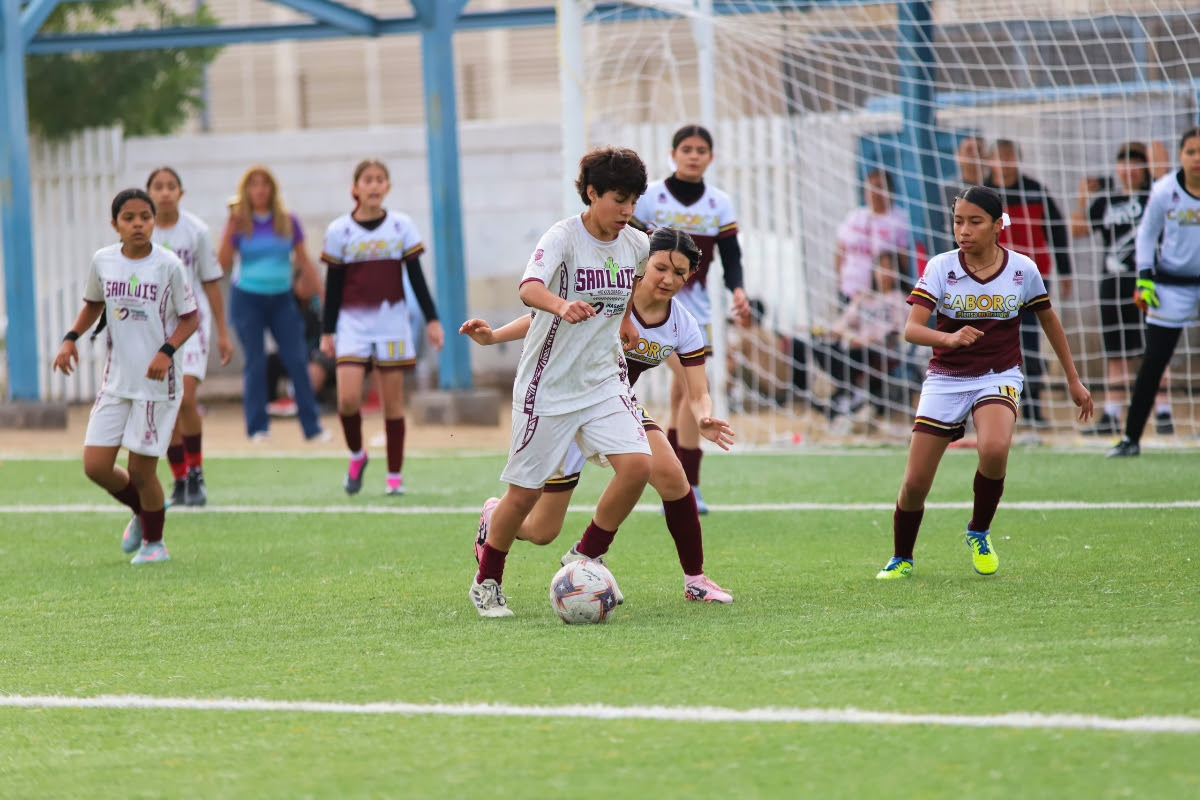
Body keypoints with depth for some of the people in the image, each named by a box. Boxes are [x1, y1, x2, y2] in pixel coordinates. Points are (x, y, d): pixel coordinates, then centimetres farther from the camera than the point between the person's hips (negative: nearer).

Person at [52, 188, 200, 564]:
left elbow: (190, 318, -5)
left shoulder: (168, 265, -11)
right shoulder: (102, 261, 1)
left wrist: (166, 352, -21)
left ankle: (154, 542, 22)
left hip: (157, 382, -4)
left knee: (141, 469, -2)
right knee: (96, 466, -1)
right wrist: (70, 339, 4)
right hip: (116, 380, 4)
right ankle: (140, 511, 29)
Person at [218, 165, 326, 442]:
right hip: (247, 297, -1)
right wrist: (231, 229, -17)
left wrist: (321, 290, 5)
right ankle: (258, 427, 5)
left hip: (281, 298, 1)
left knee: (296, 361, -5)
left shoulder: (288, 222, 3)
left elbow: (303, 259, 10)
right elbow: (222, 264, -7)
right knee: (255, 364, -2)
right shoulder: (240, 224, -2)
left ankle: (312, 427, -1)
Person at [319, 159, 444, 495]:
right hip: (353, 322, -1)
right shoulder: (339, 231, 1)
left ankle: (395, 475, 10)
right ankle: (356, 455, 14)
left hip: (393, 321, 1)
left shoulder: (402, 226, 3)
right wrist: (327, 332, 6)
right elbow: (333, 284, 5)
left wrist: (432, 319, 3)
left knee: (393, 401, 1)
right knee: (348, 398, -13)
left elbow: (416, 276, 7)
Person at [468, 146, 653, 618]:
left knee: (637, 465, -16)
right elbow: (529, 288, -37)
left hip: (604, 380, 5)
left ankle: (587, 557, 4)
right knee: (525, 491, 0)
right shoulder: (563, 237, -17)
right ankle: (486, 583, 23)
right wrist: (562, 306, -55)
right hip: (548, 385, -5)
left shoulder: (636, 244, 2)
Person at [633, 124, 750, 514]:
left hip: (696, 306, 4)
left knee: (682, 399, 4)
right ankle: (688, 488, -18)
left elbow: (731, 256, 0)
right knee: (694, 388, -19)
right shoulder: (649, 196, -3)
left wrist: (738, 289, -18)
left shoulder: (719, 203, 6)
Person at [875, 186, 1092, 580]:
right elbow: (911, 328, -19)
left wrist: (1073, 380, 16)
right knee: (915, 484, -3)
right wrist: (949, 338, -40)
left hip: (999, 377, -1)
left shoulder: (1022, 269, -6)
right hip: (945, 380, 1)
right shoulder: (941, 267, -10)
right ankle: (901, 559, 26)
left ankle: (979, 533, -4)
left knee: (994, 449, -32)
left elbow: (1048, 320, 11)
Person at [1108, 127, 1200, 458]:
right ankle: (1131, 437, 7)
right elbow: (1147, 234, 4)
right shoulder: (1165, 191, -7)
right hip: (1172, 287, 0)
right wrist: (1144, 279, -2)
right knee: (1152, 364, -1)